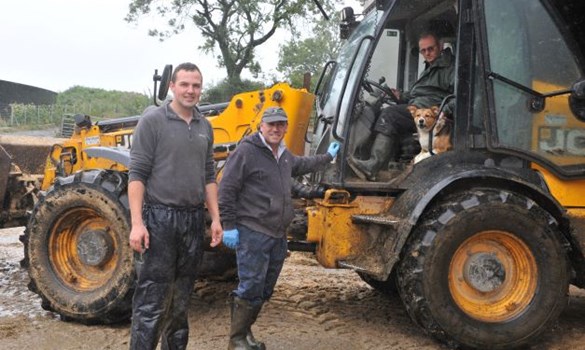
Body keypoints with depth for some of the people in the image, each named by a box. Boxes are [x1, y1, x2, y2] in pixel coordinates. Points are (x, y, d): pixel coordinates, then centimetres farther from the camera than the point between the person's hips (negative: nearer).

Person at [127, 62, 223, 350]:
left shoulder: (204, 127, 11)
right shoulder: (152, 120, -6)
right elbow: (137, 175, -9)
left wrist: (215, 219, 9)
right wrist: (137, 223, -16)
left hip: (193, 220, 6)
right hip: (160, 218, -5)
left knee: (181, 299, 15)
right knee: (152, 299, -4)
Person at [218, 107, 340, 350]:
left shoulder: (284, 155, 16)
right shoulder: (247, 151, -10)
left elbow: (302, 165, 39)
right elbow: (227, 189, -13)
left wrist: (328, 157, 46)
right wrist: (229, 225, -16)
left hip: (278, 235, 9)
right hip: (252, 233, -8)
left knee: (265, 291, 14)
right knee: (251, 288, -9)